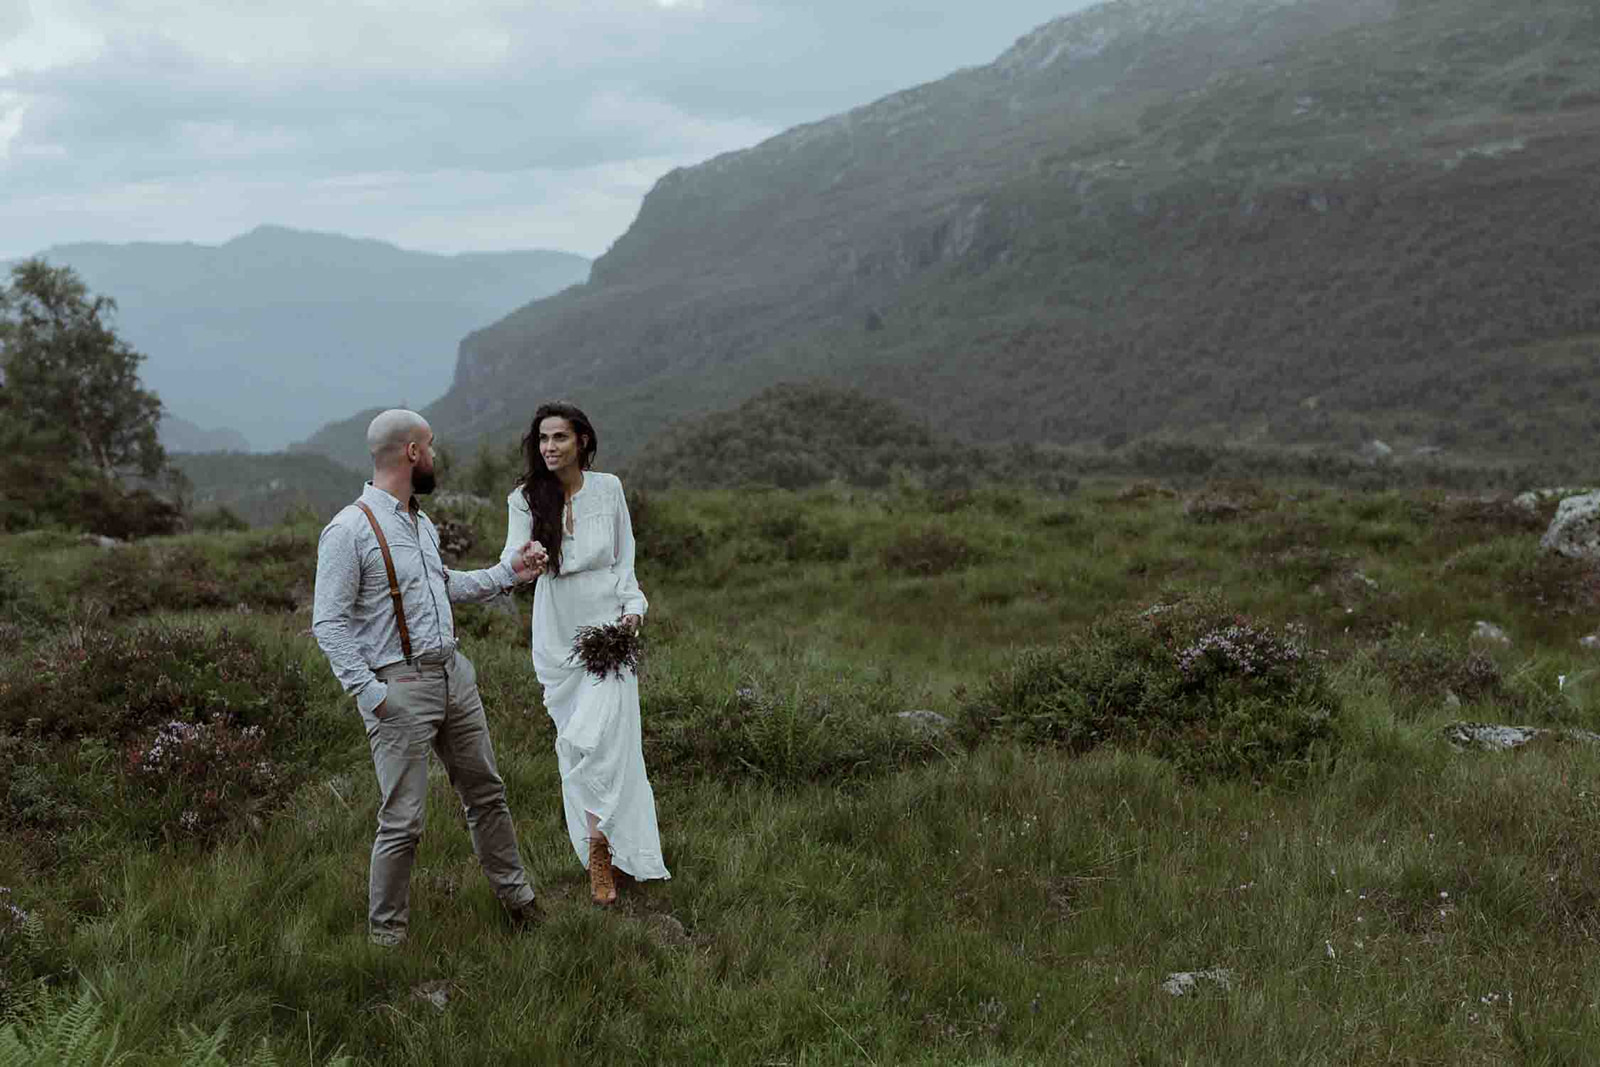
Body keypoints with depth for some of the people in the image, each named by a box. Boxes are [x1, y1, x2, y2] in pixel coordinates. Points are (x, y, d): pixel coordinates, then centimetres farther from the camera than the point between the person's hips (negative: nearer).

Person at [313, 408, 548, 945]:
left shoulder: (422, 523, 13)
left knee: (486, 793, 17)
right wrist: (367, 691, -21)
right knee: (403, 821, -5)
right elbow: (328, 623, -15)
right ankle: (386, 930, 11)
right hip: (400, 687, -8)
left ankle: (516, 896, 32)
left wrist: (508, 572, 26)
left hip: (454, 673, 8)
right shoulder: (349, 530, -14)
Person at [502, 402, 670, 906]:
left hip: (607, 623, -2)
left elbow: (624, 557, 9)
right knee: (574, 741, 6)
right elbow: (514, 560, -14)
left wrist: (632, 605, -5)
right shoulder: (526, 499, -3)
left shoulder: (607, 488, -1)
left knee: (594, 737, -15)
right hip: (557, 632, 2)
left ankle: (598, 846, -4)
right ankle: (613, 848, 19)